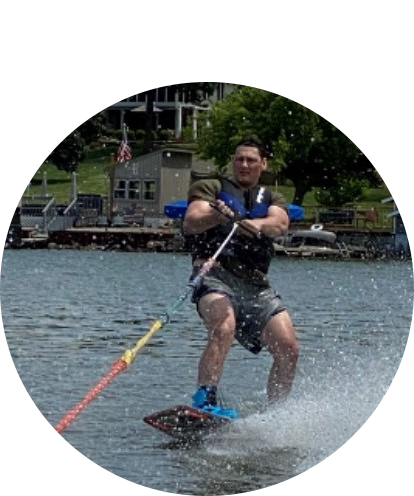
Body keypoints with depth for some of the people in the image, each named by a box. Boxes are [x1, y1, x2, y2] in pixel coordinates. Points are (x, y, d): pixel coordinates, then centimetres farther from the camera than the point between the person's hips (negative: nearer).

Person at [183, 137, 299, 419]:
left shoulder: (272, 200, 23)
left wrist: (251, 224, -26)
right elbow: (191, 223, -5)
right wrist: (217, 216, -28)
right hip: (215, 274, -4)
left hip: (256, 285, 4)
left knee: (289, 349, -9)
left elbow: (280, 224, -2)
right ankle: (204, 400, -40)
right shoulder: (211, 189, 15)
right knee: (223, 329, -32)